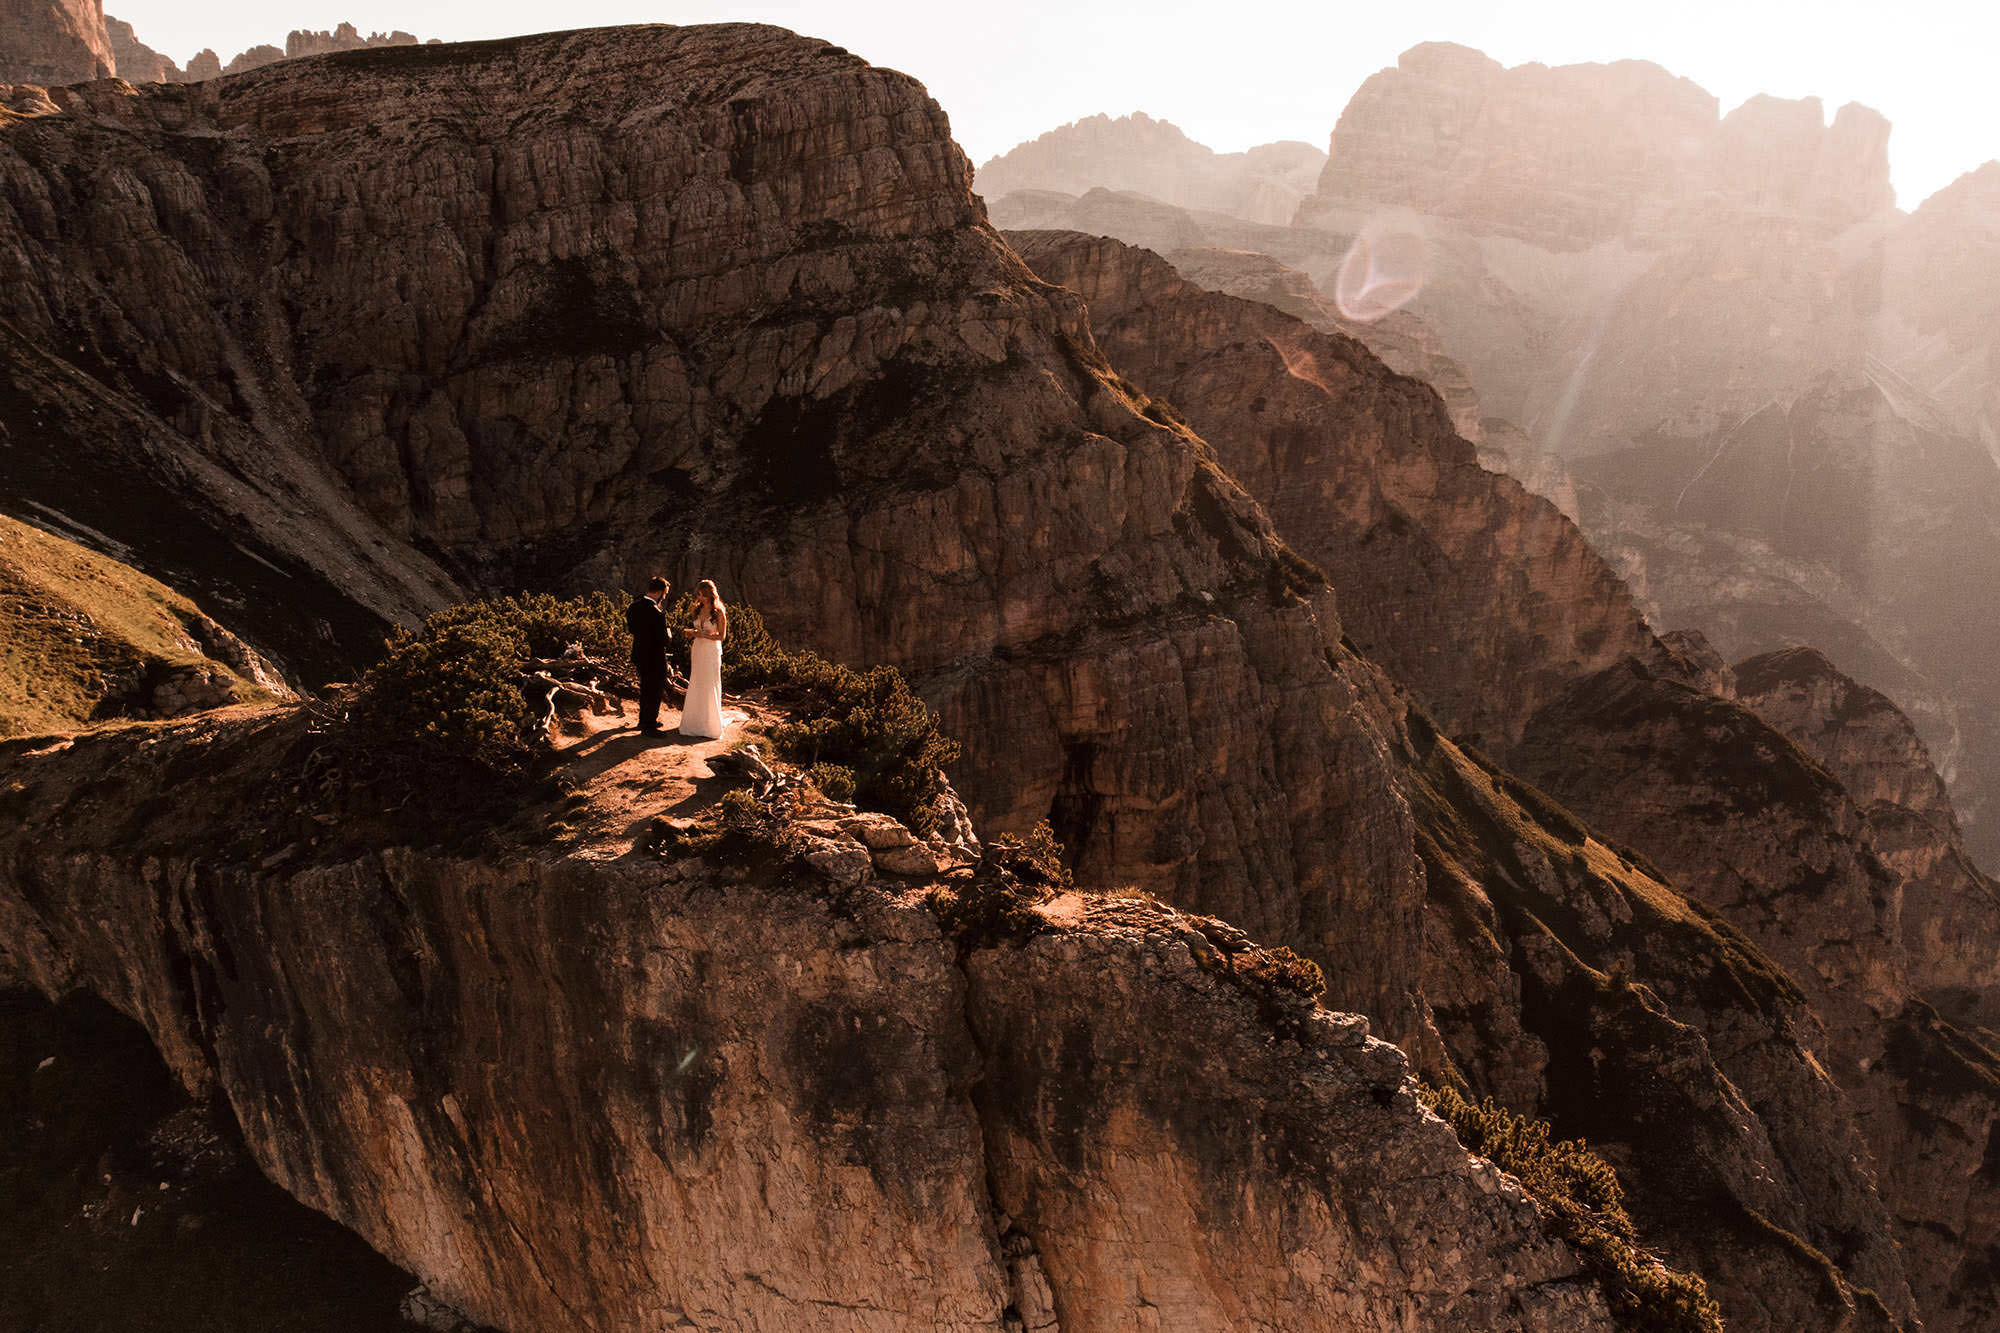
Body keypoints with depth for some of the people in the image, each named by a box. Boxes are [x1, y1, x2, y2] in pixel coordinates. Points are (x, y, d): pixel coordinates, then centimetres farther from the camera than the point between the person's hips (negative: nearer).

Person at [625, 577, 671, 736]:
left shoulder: (633, 606, -2)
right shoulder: (656, 613, -27)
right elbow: (664, 639, -23)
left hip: (638, 655, 8)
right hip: (654, 658, -8)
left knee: (645, 688, 25)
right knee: (655, 692, 8)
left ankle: (644, 720, 39)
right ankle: (648, 727, 18)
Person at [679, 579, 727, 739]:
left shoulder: (719, 612, -9)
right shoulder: (698, 610, 8)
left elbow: (722, 636, -7)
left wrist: (704, 635, -19)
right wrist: (692, 633, -2)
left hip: (711, 652, -6)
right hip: (697, 650, 6)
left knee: (709, 687, -2)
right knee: (695, 686, 9)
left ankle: (710, 726, 6)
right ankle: (695, 721, 19)